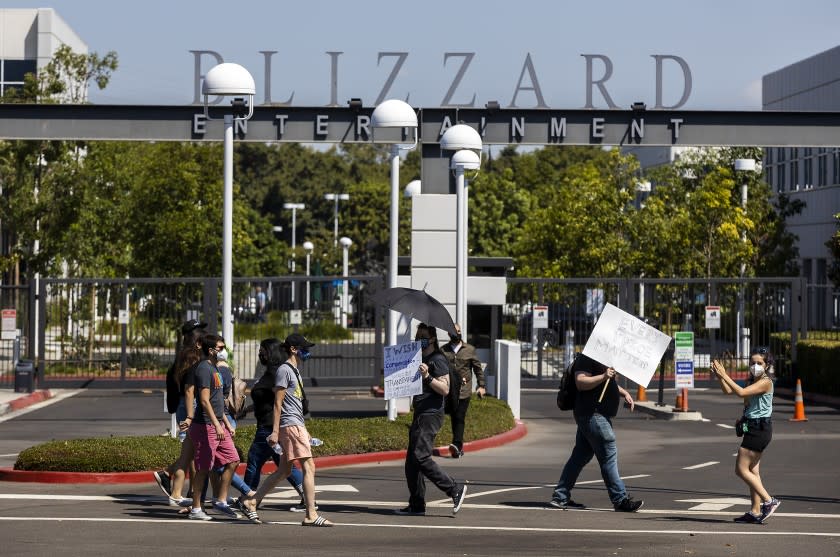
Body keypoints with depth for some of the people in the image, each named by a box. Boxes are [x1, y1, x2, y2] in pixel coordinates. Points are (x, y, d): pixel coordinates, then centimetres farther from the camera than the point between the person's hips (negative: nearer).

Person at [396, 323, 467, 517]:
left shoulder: (438, 360, -8)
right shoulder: (420, 359, 21)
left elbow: (445, 389, -16)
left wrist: (427, 377, -28)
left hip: (431, 414, -10)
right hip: (420, 414, 10)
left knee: (420, 457, -17)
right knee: (412, 461, 8)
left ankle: (455, 489, -11)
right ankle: (416, 505, 11)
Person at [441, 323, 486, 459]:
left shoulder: (469, 349, 6)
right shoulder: (443, 350, 7)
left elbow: (478, 368, 10)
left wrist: (481, 385, 5)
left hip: (464, 390, -2)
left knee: (460, 418, -11)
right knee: (454, 419, 7)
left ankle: (457, 445, -18)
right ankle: (459, 447, 14)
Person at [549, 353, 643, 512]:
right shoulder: (586, 358, -11)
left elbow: (608, 385, 34)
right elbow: (580, 382, -21)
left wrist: (624, 393, 18)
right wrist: (603, 377, -30)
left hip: (597, 415, 11)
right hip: (592, 414, -11)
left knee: (580, 457, 10)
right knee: (608, 456, -8)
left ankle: (560, 497, 13)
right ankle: (620, 500, -5)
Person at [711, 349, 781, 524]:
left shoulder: (765, 382, -14)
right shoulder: (752, 381, 15)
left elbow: (741, 392, -26)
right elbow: (728, 391, 11)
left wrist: (724, 375, -23)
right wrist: (719, 376, -4)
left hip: (759, 429, -10)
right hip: (753, 428, 10)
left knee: (741, 469, -9)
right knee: (752, 470, 10)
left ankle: (769, 501, -7)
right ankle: (756, 512, 12)